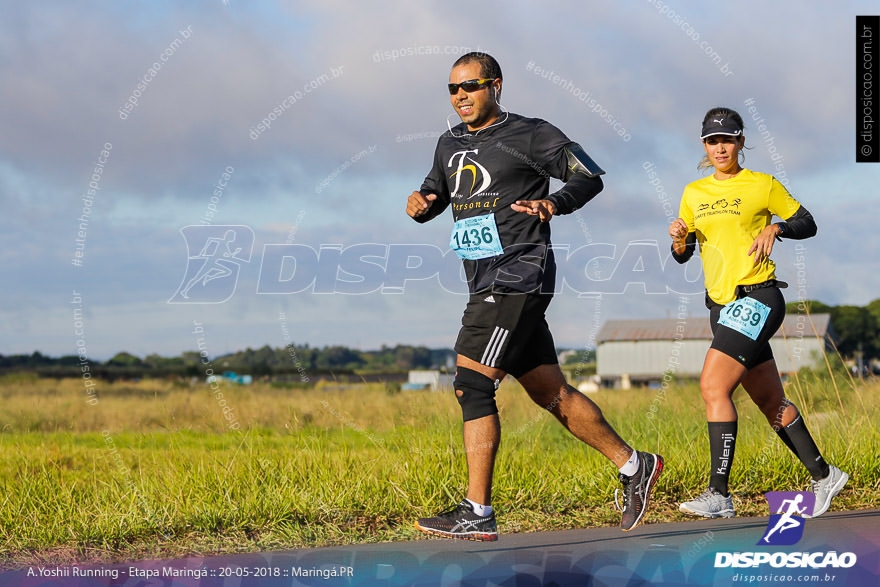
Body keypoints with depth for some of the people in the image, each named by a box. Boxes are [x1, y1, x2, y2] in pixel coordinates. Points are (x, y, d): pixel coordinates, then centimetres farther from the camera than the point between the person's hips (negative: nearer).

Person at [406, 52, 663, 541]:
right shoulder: (451, 144, 17)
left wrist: (554, 203, -24)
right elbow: (436, 193, 27)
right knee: (551, 393, 11)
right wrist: (421, 203, 2)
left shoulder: (529, 135, -4)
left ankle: (478, 513, -17)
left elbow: (589, 175, -4)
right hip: (488, 286, 8)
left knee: (472, 385, -17)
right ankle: (634, 465, 23)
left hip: (520, 276, -8)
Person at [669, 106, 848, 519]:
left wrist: (775, 227, -15)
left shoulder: (763, 186, 0)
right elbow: (681, 256, 16)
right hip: (721, 305, 6)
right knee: (770, 402, 11)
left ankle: (718, 496, -20)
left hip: (757, 299, -6)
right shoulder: (694, 194, 14)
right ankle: (823, 476, 25)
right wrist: (679, 237, -7)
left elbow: (808, 224, 5)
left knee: (712, 387, -20)